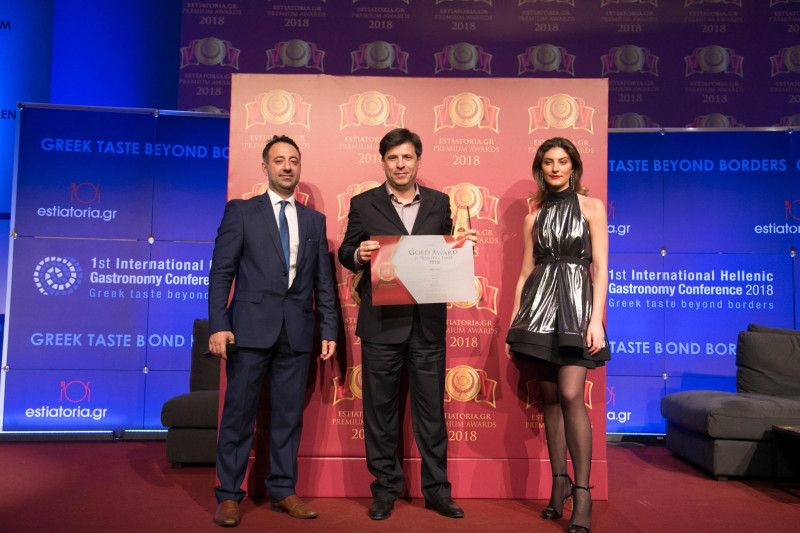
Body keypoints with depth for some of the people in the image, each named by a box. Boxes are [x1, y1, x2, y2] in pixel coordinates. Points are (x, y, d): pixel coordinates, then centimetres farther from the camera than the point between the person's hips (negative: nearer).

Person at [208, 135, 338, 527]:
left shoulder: (314, 220, 14)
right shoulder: (241, 211, 5)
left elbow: (323, 281, 13)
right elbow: (221, 271, 0)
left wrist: (329, 329, 6)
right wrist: (218, 325, -9)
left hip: (297, 331, 3)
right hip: (251, 327, -3)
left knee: (289, 414, 8)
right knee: (239, 413, 3)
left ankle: (283, 491, 22)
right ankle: (229, 495, 16)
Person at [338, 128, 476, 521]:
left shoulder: (439, 203, 9)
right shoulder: (363, 204, 4)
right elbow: (345, 253, 5)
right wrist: (358, 254, -17)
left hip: (428, 322, 1)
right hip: (381, 322, -1)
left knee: (431, 408, 8)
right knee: (380, 409, 8)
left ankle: (436, 489, 23)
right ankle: (385, 488, 24)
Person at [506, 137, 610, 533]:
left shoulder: (591, 207, 6)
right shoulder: (534, 217, 14)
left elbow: (601, 267, -2)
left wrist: (596, 319, -12)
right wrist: (514, 322, 9)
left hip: (575, 300, -3)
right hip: (540, 303, 4)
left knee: (570, 395, -15)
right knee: (549, 397, 5)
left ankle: (582, 492, -5)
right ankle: (559, 481, 18)